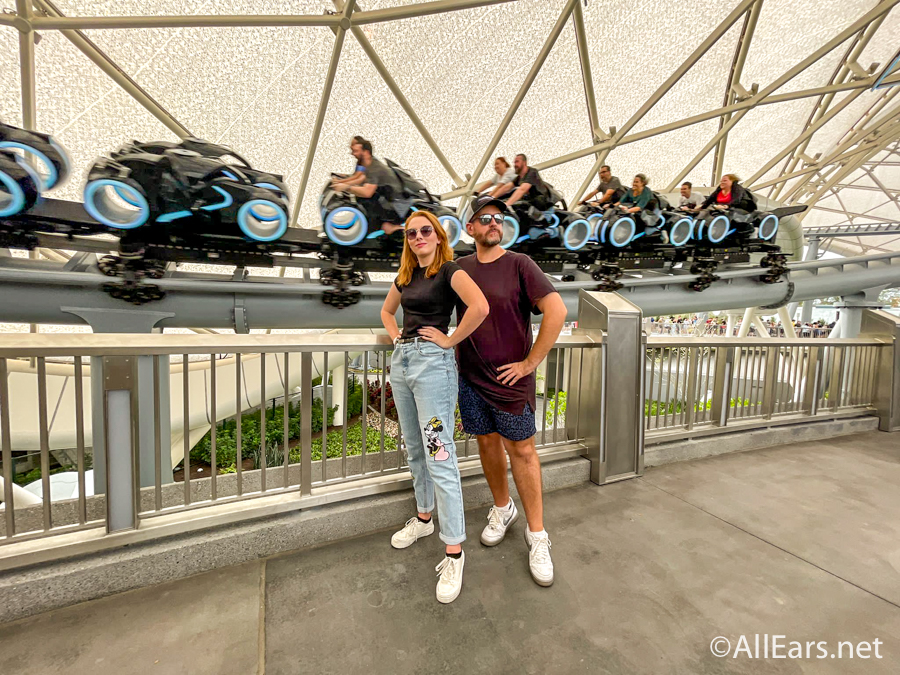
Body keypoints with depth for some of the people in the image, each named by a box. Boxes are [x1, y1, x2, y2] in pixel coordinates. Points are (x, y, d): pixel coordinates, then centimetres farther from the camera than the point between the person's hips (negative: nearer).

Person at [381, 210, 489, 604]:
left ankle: (454, 551, 11)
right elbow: (387, 310, 31)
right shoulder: (405, 276, 16)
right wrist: (397, 335, 13)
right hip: (401, 361, 8)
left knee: (439, 456, -5)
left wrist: (450, 340, -15)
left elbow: (480, 307, -24)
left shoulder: (449, 271, -6)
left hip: (433, 364, -8)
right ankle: (424, 518, 38)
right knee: (415, 450, 18)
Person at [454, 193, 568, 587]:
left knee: (521, 450, 6)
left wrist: (531, 362, -14)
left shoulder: (519, 264, -6)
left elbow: (557, 310, -15)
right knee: (487, 443, 16)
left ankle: (536, 535, 25)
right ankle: (502, 509, 40)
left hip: (509, 377, -3)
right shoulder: (460, 267, 6)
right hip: (470, 377, 4)